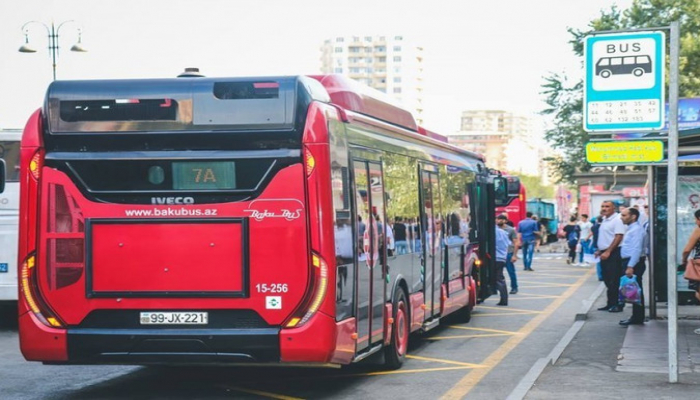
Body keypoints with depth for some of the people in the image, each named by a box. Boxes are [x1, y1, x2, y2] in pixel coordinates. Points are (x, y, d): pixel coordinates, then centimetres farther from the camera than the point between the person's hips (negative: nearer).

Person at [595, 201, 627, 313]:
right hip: (605, 253, 9)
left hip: (613, 253, -9)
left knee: (615, 281, -7)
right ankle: (610, 304, 17)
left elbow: (618, 237, -19)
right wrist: (599, 250, 15)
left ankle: (617, 304, -2)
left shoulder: (617, 219, -12)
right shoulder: (604, 219, 16)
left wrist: (608, 252, -21)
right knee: (607, 280, 12)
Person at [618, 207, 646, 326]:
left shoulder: (636, 230, -15)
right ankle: (636, 317, 18)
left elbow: (637, 249, -22)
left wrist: (630, 266, -26)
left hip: (634, 263, -10)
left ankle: (637, 318, -1)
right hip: (629, 263, 10)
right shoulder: (631, 229, 17)